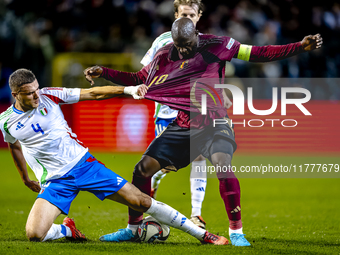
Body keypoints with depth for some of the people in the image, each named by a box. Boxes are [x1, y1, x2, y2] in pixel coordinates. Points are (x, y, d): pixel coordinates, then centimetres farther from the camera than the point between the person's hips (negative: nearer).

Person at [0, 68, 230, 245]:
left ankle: (202, 234, 2)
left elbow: (92, 94, -5)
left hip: (84, 164, 0)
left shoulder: (49, 96, -6)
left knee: (142, 201, -6)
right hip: (56, 181, 1)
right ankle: (67, 230, 13)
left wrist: (127, 89, -17)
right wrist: (26, 179, 31)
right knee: (34, 234, -21)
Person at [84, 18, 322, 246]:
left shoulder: (216, 46, -5)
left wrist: (300, 46, -14)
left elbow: (260, 54, -6)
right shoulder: (164, 56, 5)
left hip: (213, 124, -4)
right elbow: (136, 79, 16)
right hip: (182, 127, 4)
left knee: (222, 166, -30)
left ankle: (236, 231, -16)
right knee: (143, 169, -5)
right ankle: (132, 229, 14)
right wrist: (104, 72, 4)